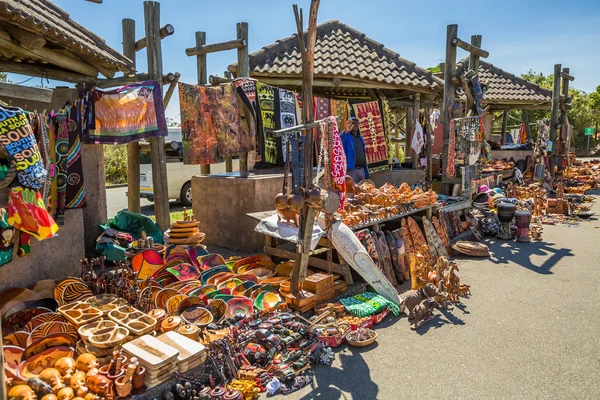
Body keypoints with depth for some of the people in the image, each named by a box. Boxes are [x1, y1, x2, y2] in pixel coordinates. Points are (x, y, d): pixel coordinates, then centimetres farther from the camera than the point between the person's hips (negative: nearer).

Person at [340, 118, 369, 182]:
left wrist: (366, 170, 20)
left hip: (361, 169, 8)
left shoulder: (360, 138, 18)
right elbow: (339, 141, -29)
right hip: (351, 170, -8)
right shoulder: (347, 136, -5)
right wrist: (346, 132, -47)